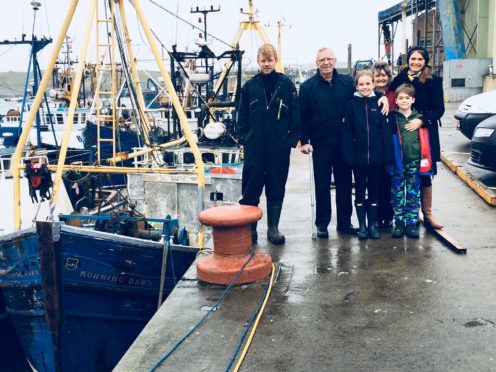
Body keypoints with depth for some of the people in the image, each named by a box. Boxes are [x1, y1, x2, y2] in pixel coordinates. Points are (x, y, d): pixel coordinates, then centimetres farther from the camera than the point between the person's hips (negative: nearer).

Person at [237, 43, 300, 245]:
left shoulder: (286, 84, 1)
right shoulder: (249, 86, 5)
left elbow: (295, 113, 2)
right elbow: (242, 115, 8)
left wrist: (292, 138, -4)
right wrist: (243, 137, 0)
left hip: (279, 146, 0)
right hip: (255, 145, 0)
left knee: (276, 187, 9)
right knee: (251, 188, 2)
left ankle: (273, 228, 20)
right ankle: (249, 228, 14)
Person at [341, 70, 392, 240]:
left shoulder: (379, 103, 0)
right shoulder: (351, 105, -3)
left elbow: (386, 131, -1)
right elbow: (346, 132, -5)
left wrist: (387, 155, -6)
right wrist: (348, 156, -11)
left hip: (376, 156, 1)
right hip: (358, 156, -1)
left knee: (374, 190, 10)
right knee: (360, 190, 8)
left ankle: (372, 224, 20)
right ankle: (362, 225, 18)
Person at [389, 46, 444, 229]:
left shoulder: (433, 81, -1)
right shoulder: (400, 78, 5)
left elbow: (439, 109, -4)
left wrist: (421, 121, -16)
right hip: (403, 132, 2)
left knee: (424, 174, 2)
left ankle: (427, 214, 15)